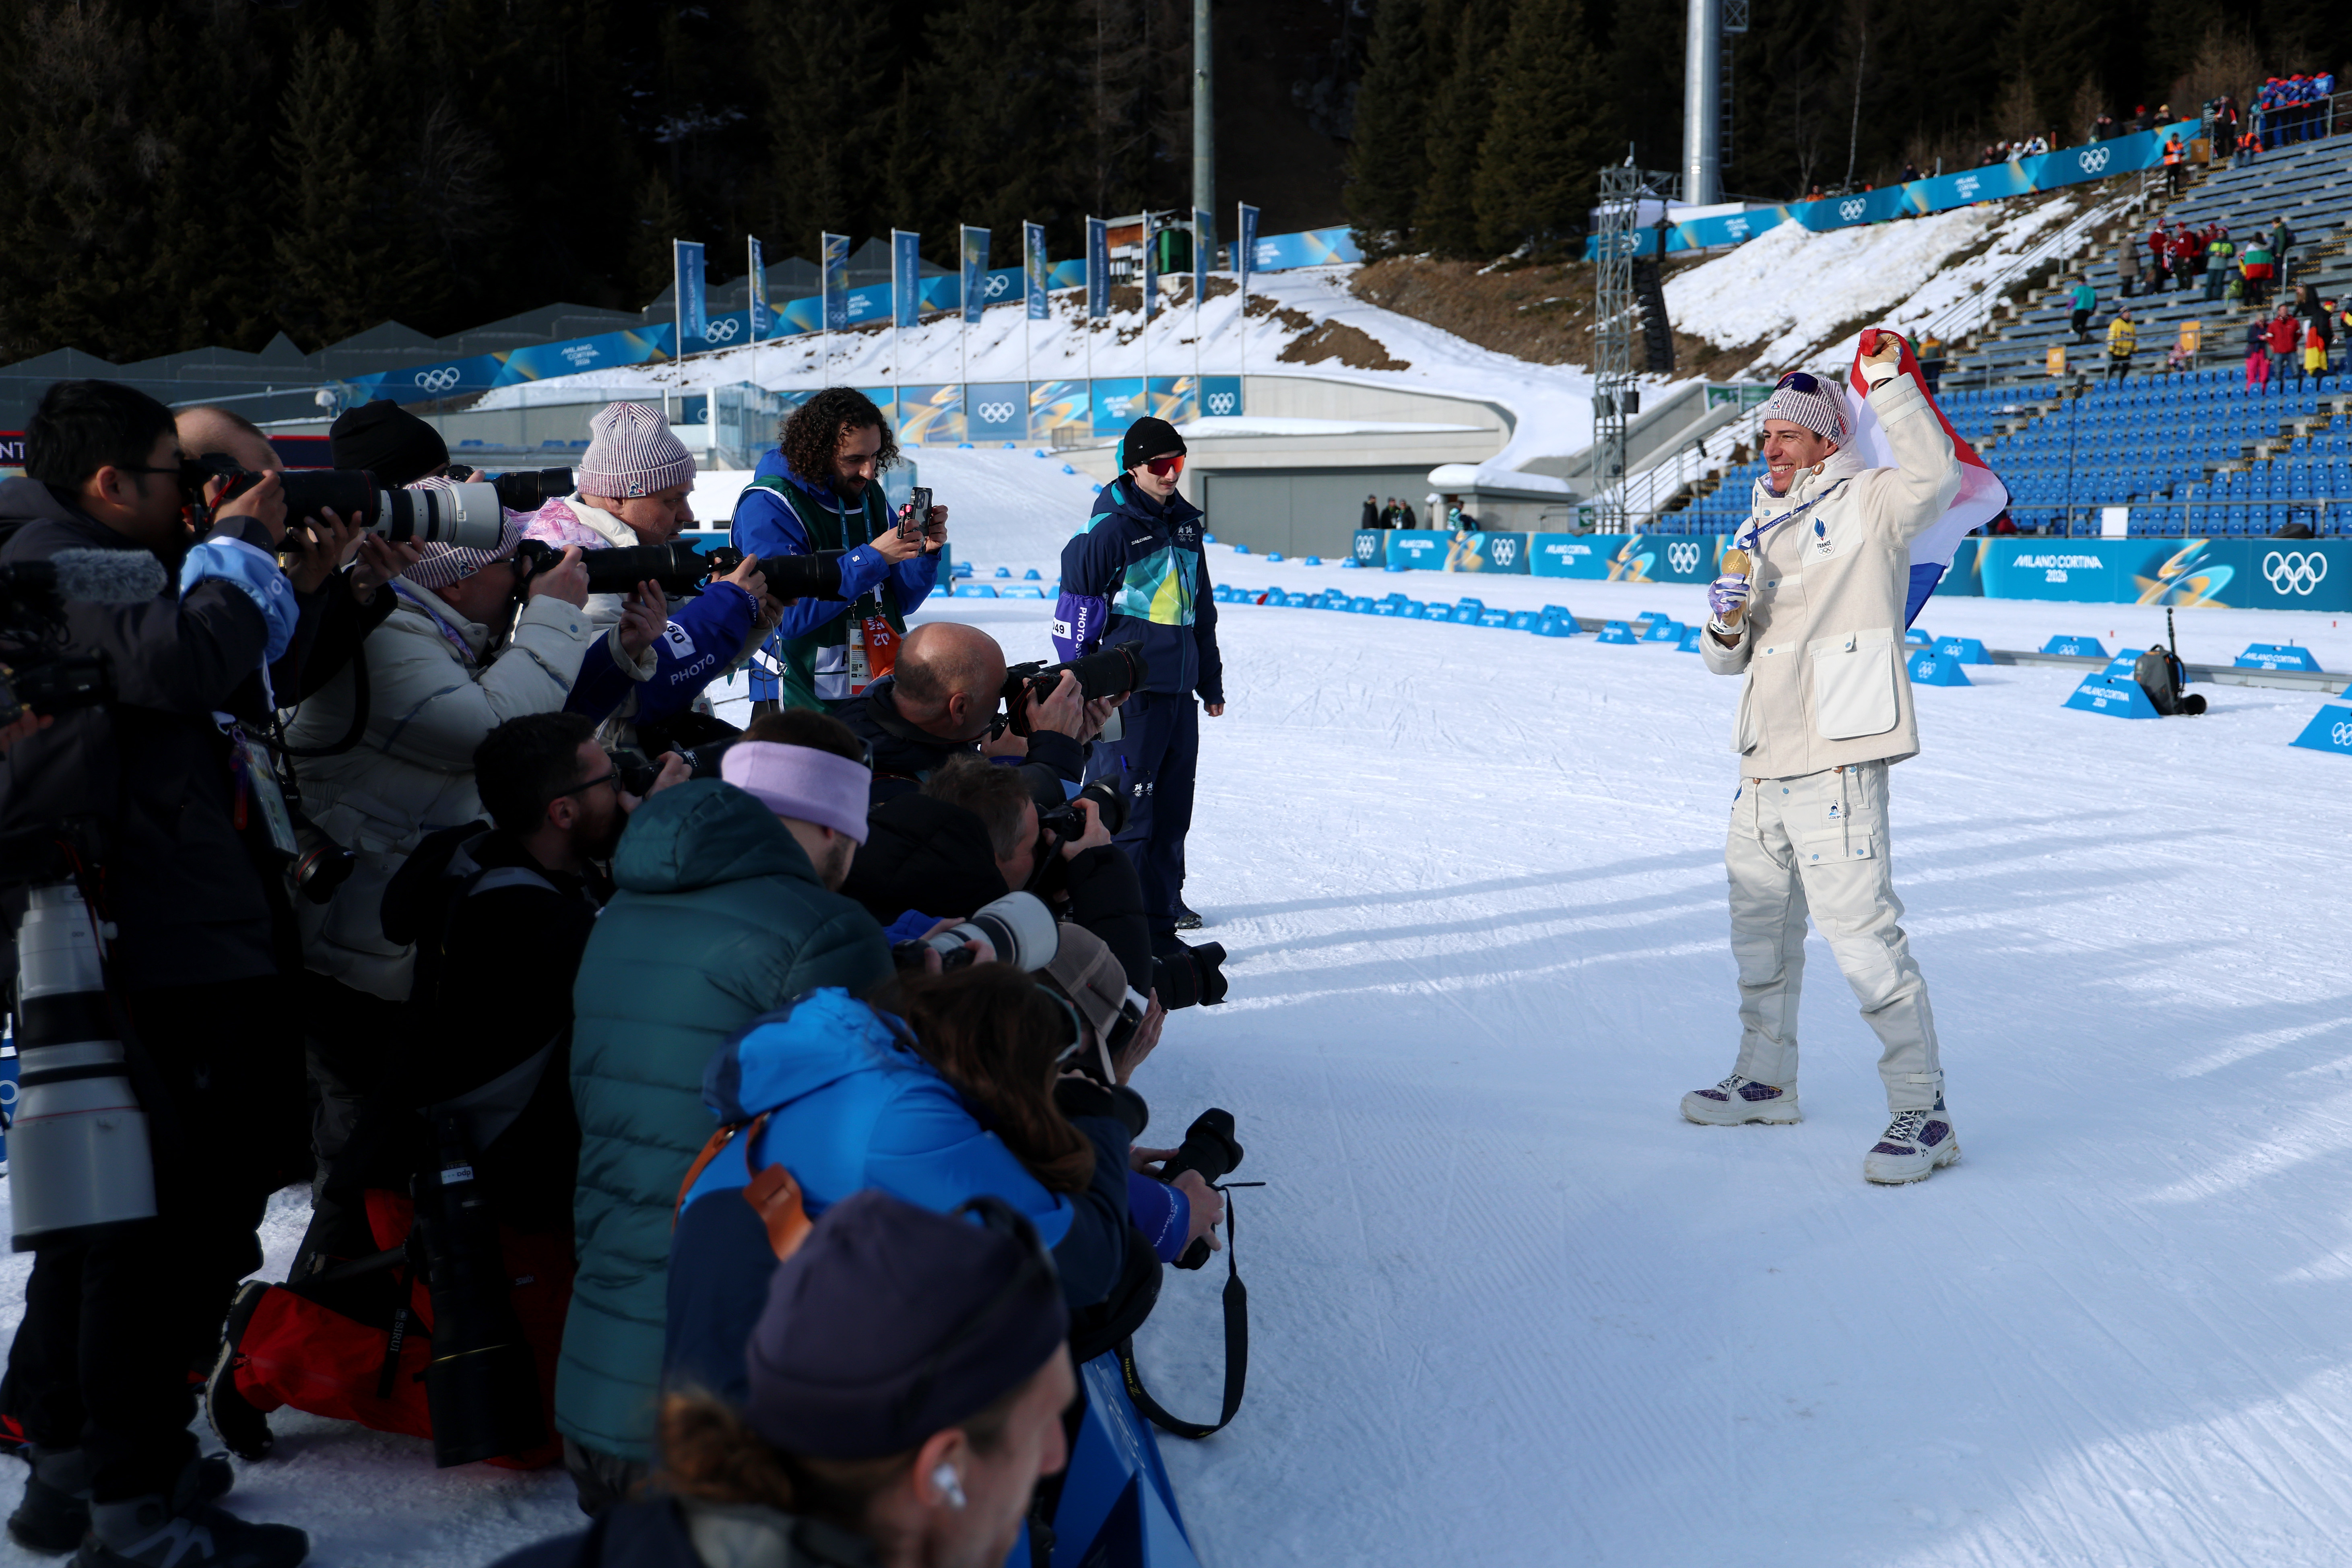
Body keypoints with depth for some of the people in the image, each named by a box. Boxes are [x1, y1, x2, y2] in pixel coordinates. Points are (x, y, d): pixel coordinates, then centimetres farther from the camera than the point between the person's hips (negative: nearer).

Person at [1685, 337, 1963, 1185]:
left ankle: (1923, 1110, -4)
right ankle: (1765, 1080, 36)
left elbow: (1932, 474, -23)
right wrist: (1726, 621, -2)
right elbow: (1726, 659, 19)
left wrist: (1890, 385, -26)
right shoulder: (1764, 531, 18)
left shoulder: (1867, 504, -2)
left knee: (1862, 932, -12)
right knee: (1761, 929, 19)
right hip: (1764, 767, 9)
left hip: (1835, 764, -9)